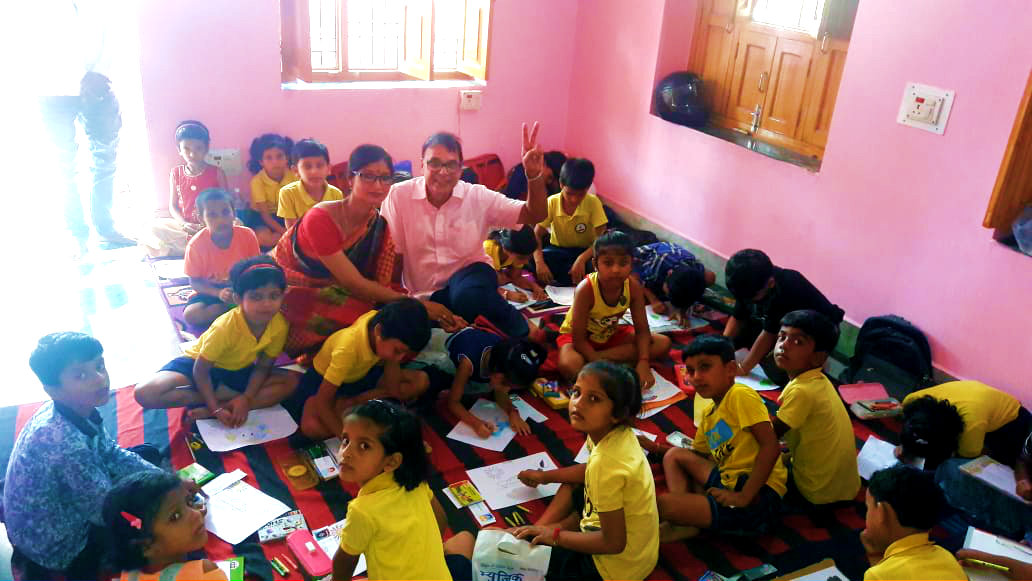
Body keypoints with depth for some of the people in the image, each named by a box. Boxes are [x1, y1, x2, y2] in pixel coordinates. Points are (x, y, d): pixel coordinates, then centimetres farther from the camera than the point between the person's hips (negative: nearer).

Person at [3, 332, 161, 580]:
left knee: (147, 454, 14)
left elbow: (112, 454, 1)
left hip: (61, 507, 8)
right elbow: (107, 512, -28)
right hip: (56, 544, -7)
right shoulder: (65, 442, -37)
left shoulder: (79, 410, -13)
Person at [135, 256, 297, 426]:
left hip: (237, 370, 4)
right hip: (199, 362, -4)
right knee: (145, 393, -29)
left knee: (290, 382, -20)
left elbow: (263, 366, -10)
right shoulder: (224, 328, -33)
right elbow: (200, 370, -23)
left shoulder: (280, 325, -22)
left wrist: (246, 398, -24)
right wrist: (216, 408, -28)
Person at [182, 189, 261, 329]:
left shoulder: (247, 235, -16)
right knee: (191, 314, -28)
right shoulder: (196, 244, -18)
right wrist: (219, 293, -26)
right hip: (211, 290, 1)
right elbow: (195, 281, -9)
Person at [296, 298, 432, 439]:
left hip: (362, 373, 5)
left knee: (421, 381, -14)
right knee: (311, 427, -36)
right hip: (324, 379, -5)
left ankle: (354, 401, -12)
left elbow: (394, 389, -16)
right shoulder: (347, 348, -39)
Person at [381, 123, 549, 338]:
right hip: (419, 295, 2)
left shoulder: (478, 197, -5)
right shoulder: (399, 196, -8)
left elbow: (534, 215, -7)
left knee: (469, 295, -37)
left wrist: (535, 175, -27)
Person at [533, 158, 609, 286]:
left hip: (585, 250, -1)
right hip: (558, 250, 1)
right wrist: (539, 262, -35)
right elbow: (536, 234, -17)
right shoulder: (551, 202, -15)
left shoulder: (593, 202, -18)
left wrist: (582, 259, -37)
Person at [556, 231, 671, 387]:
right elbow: (579, 339, -28)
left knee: (663, 343, -12)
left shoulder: (633, 287, -19)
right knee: (568, 366, -40)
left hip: (610, 334, 6)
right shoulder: (586, 290, -31)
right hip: (578, 336, -6)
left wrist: (643, 363, -29)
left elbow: (642, 330, -12)